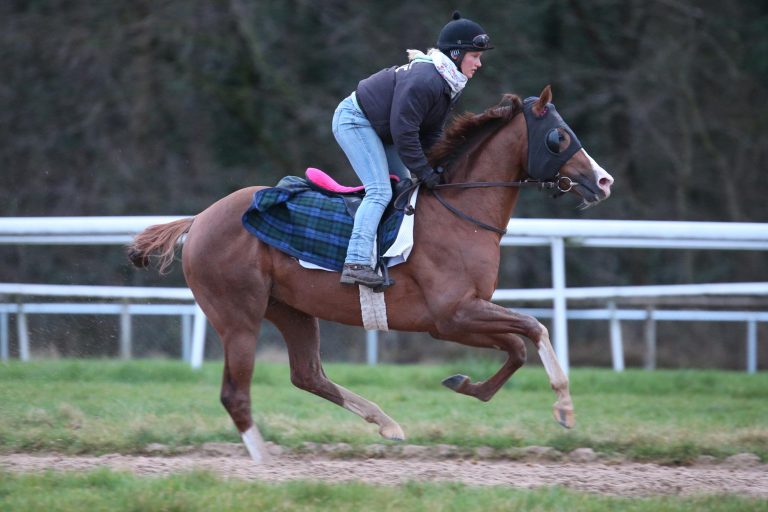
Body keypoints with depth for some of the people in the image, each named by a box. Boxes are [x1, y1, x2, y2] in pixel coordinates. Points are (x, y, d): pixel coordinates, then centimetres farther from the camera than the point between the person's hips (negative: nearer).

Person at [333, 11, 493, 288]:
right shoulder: (423, 80, -30)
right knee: (380, 190, -22)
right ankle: (356, 263, -31)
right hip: (354, 120, -11)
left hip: (380, 129, 11)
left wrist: (434, 169, -6)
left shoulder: (450, 85, 2)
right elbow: (404, 134, -29)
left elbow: (432, 133, 8)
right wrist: (425, 173, -21)